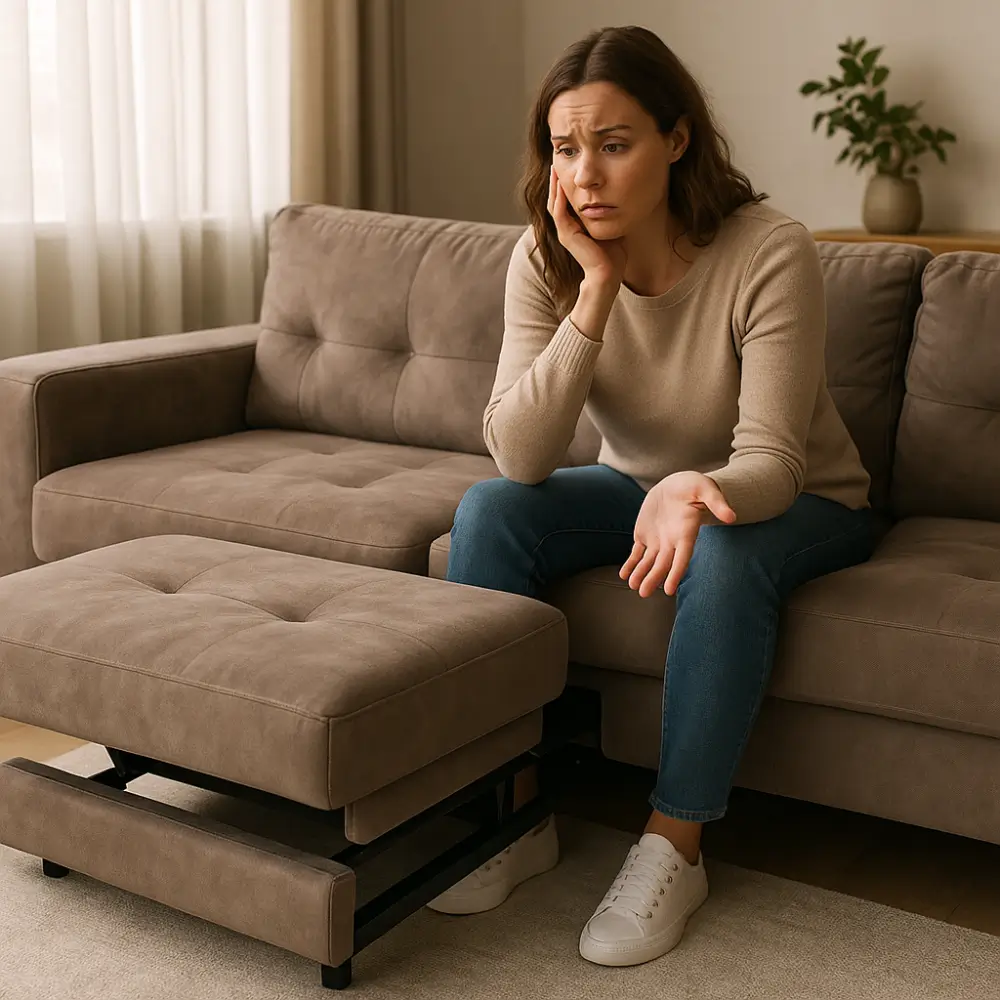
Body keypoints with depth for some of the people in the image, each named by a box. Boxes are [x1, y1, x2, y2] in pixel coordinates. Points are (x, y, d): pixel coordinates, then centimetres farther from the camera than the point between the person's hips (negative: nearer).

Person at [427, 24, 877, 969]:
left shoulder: (770, 254, -27)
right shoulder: (547, 258, -16)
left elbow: (770, 462, -29)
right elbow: (519, 455, -25)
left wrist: (696, 491, -53)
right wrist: (596, 289, -32)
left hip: (796, 504, -3)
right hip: (638, 483, 4)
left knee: (721, 556, -37)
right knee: (487, 511, -21)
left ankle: (675, 844, -20)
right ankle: (514, 810, -12)